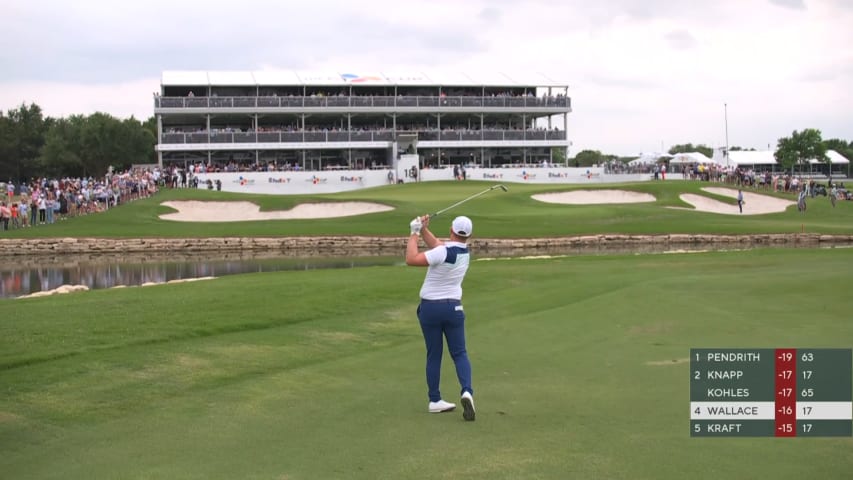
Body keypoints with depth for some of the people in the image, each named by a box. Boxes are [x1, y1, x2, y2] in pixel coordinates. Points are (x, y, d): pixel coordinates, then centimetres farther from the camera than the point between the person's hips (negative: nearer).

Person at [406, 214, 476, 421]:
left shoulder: (444, 253, -19)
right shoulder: (465, 252, 1)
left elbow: (411, 259, -23)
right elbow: (437, 245, 14)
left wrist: (414, 233, -13)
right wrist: (424, 230, 4)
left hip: (430, 307, -3)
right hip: (453, 307, 3)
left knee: (434, 355, 8)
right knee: (459, 354, 6)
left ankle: (434, 400, 13)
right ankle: (467, 392, -16)